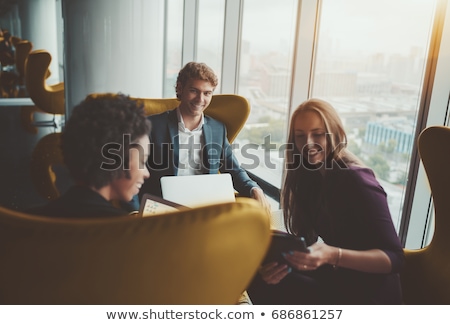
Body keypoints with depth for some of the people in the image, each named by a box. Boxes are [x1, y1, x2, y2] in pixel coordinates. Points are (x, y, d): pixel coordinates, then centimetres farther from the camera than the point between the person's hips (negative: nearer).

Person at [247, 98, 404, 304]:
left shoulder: (357, 180, -21)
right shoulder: (309, 175, 2)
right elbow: (307, 237, 1)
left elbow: (394, 258, -21)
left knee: (265, 286, -21)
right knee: (259, 273, -11)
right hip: (336, 279, 7)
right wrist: (282, 259, -19)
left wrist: (332, 255, -35)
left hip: (370, 294, -6)